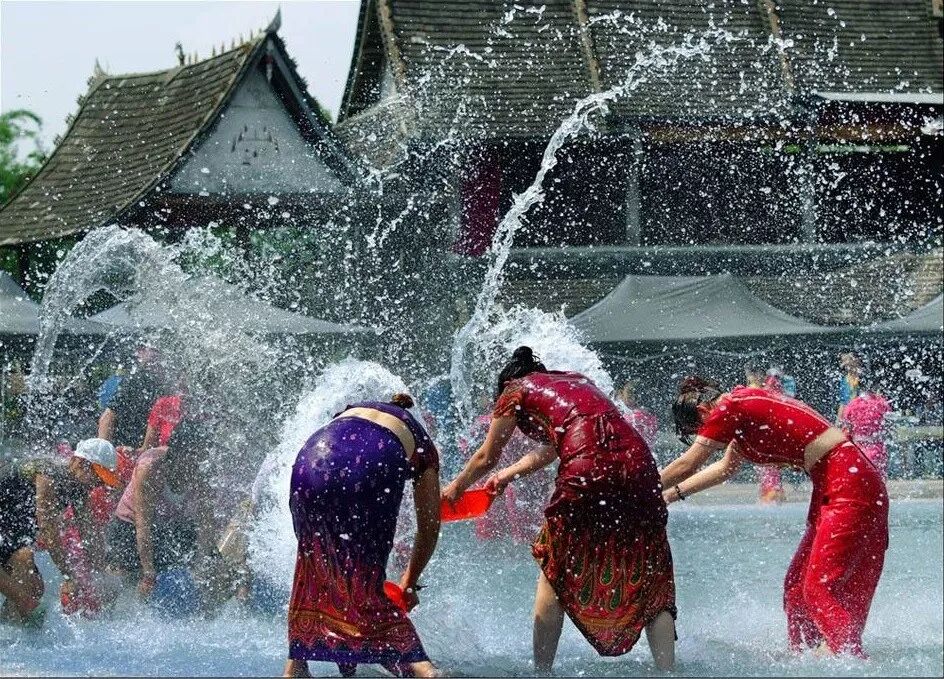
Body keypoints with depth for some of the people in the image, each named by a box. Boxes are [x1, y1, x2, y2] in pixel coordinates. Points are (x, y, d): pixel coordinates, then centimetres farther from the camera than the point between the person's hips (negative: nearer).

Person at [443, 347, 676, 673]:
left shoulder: (517, 390, 17)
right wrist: (508, 474, 53)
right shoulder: (577, 381, 32)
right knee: (650, 579, 9)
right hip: (639, 466, 5)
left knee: (554, 572, 13)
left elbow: (486, 458, 24)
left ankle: (541, 670, 13)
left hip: (587, 473, -5)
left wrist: (455, 487, 42)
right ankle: (667, 670, 0)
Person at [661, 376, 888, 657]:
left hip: (847, 483, -10)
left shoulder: (729, 408, -11)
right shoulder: (744, 407, 17)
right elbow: (726, 467, 31)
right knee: (797, 584, 14)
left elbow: (687, 466, -5)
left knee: (819, 587, -13)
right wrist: (671, 494, 33)